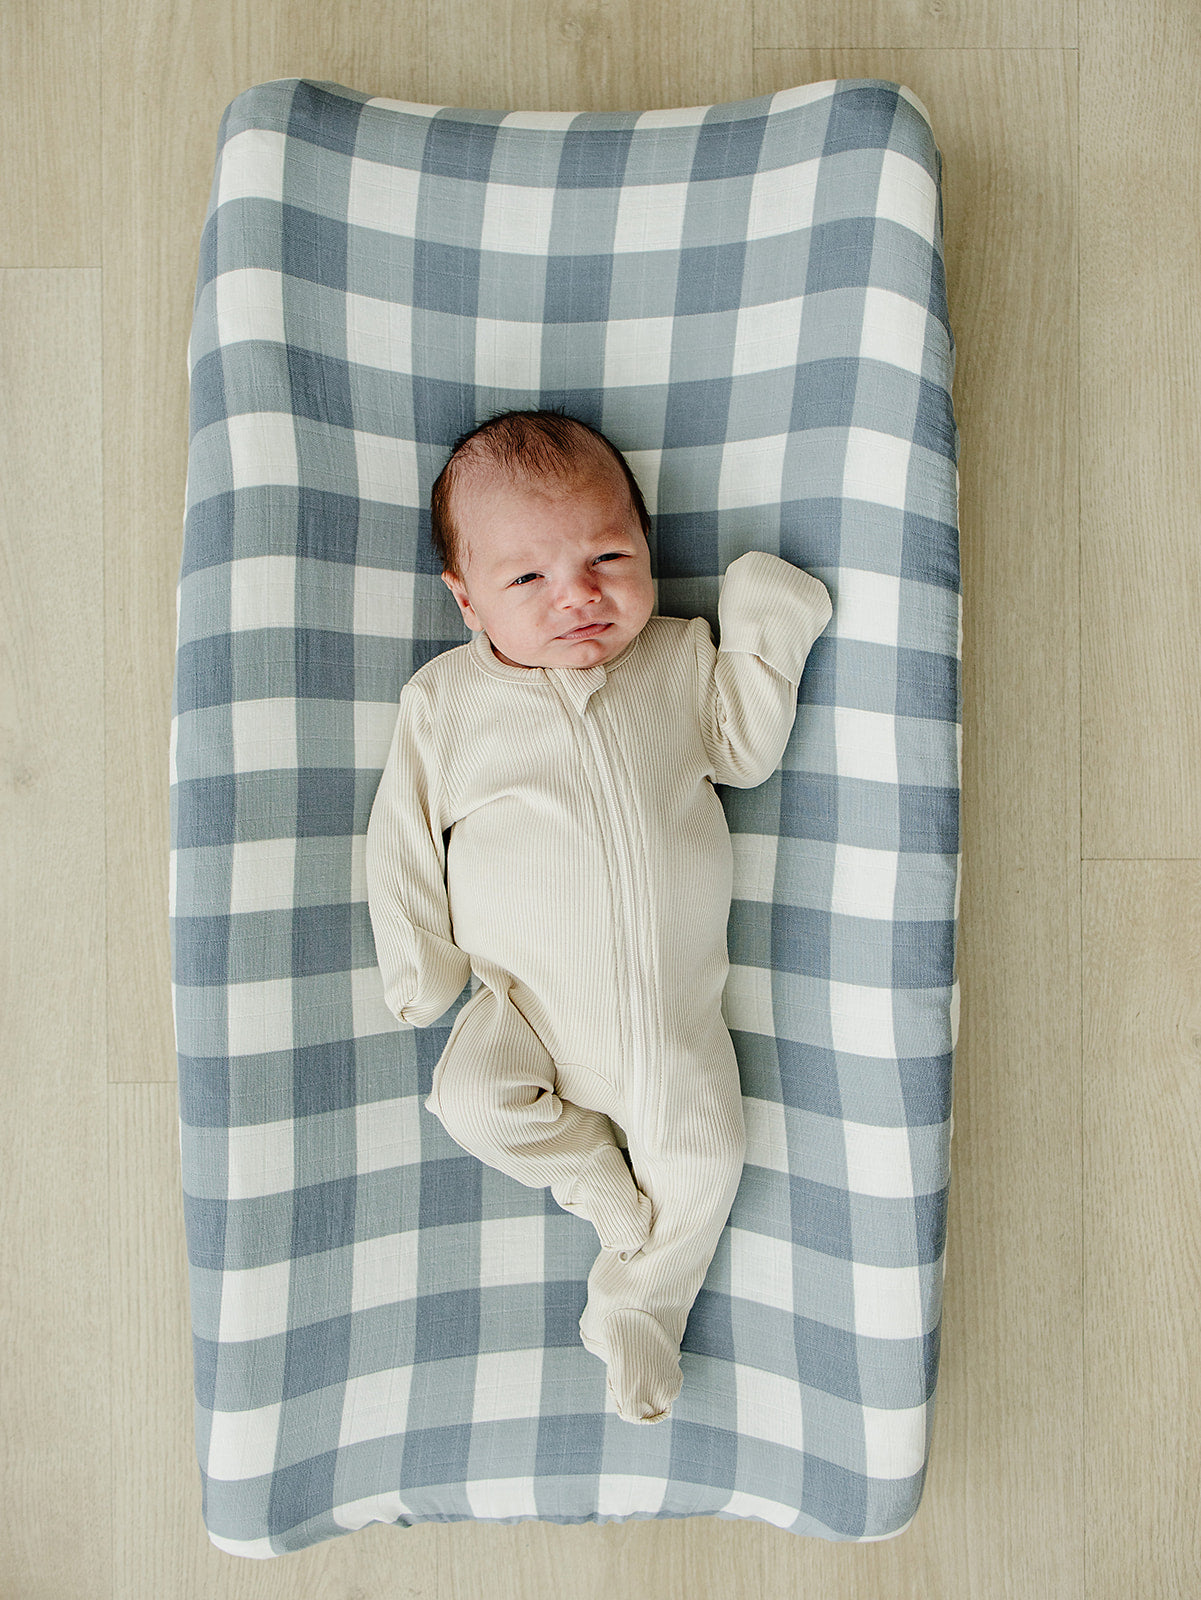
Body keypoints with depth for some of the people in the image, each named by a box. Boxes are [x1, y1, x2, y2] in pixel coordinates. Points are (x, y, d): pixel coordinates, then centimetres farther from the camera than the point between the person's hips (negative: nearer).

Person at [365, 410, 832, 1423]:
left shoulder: (680, 659, 6)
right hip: (530, 1005, -1)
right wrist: (416, 962, -1)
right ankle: (594, 1171, 5)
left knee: (705, 1155, -7)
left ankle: (636, 1311, 19)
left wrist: (763, 635, -2)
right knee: (472, 1098, -25)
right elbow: (404, 833, 4)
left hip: (675, 1011, 1)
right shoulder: (446, 698, 0)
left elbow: (746, 752, 8)